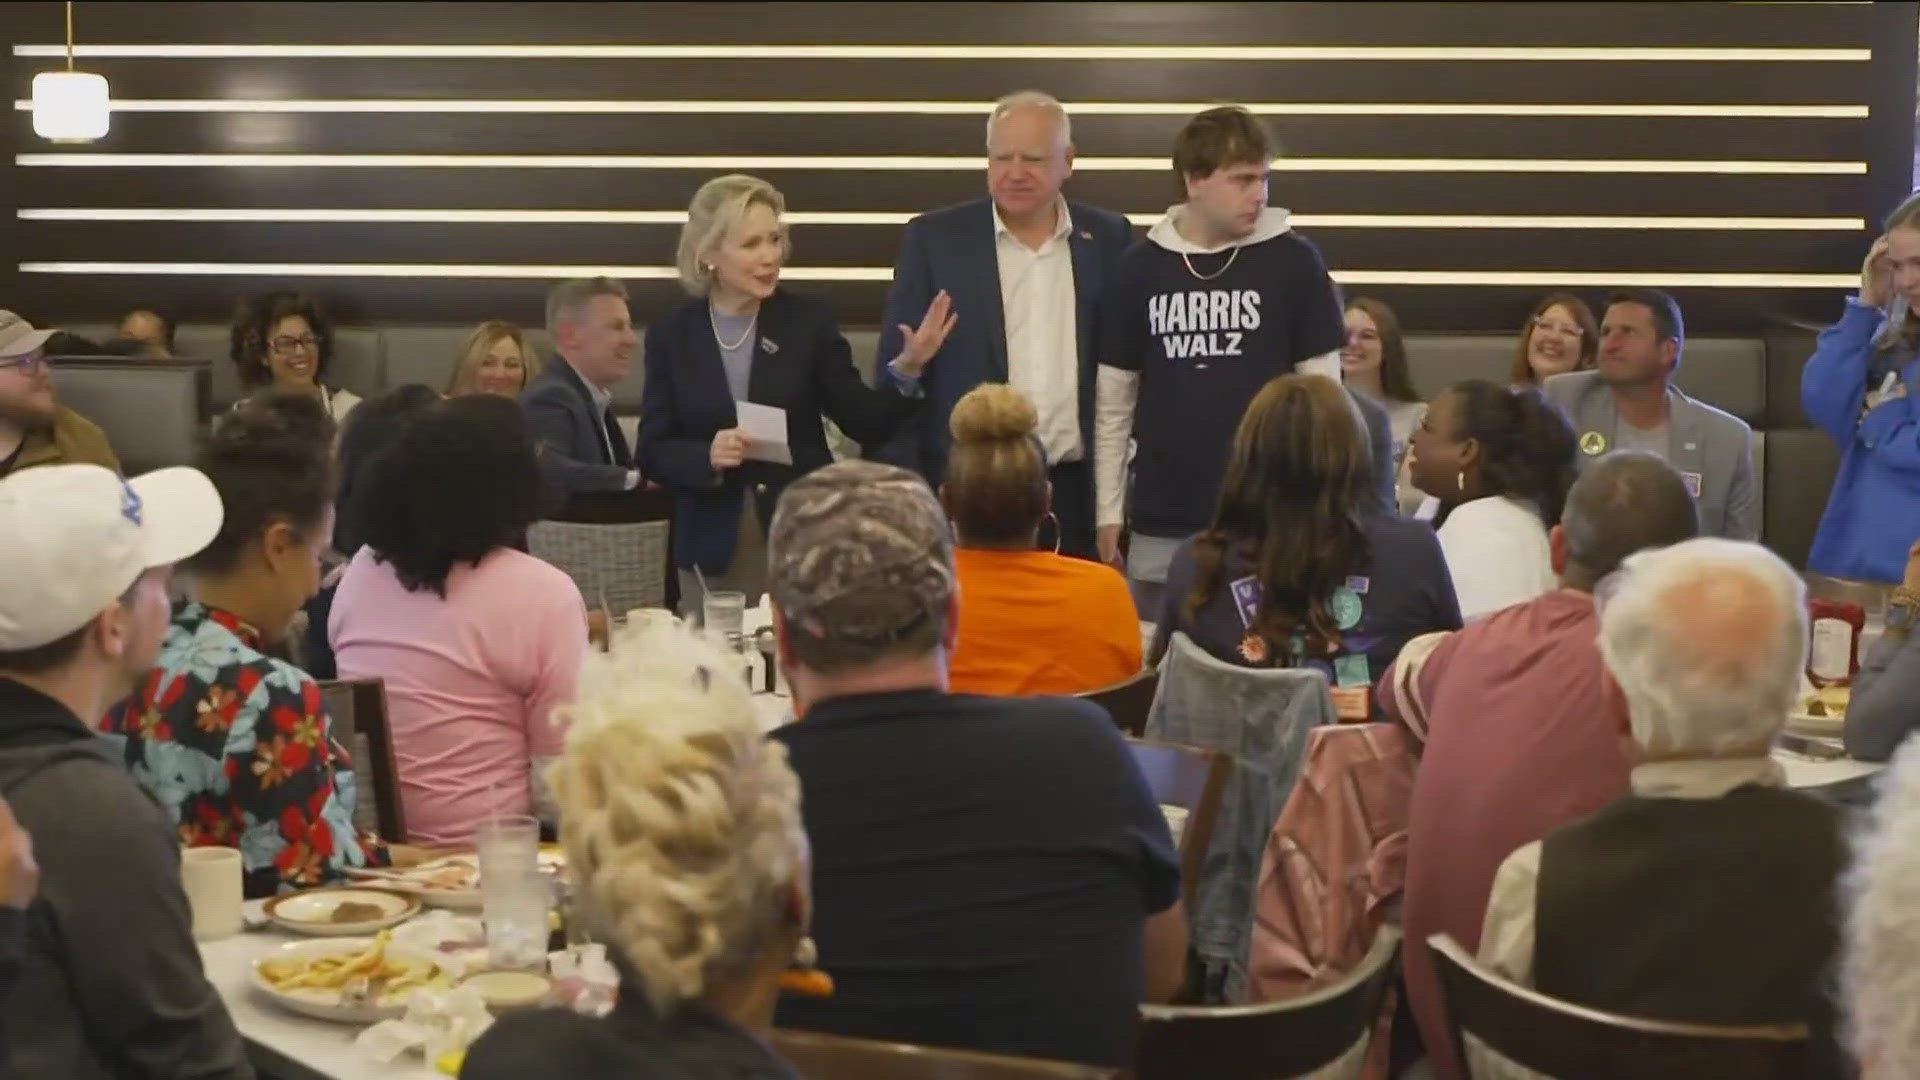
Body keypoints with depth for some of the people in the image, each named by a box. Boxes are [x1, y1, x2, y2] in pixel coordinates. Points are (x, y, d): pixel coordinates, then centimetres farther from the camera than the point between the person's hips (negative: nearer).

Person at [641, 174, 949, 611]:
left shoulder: (808, 320, -1)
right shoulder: (671, 336, 1)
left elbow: (866, 423, 0)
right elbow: (653, 452, 1)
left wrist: (905, 369, -15)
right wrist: (706, 456, -18)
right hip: (714, 550, 1)